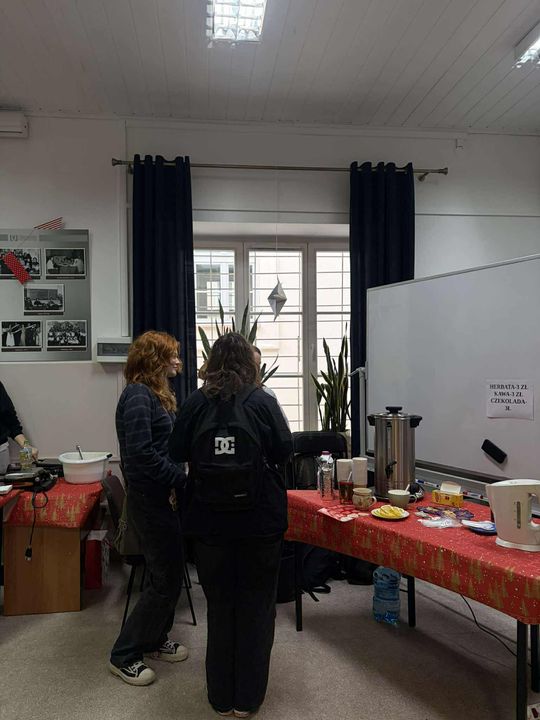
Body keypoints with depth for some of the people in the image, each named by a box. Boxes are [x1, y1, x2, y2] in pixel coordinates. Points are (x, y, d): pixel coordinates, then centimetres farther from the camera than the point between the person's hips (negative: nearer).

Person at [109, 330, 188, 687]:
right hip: (151, 500, -9)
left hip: (163, 497, 9)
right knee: (166, 579, 0)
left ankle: (156, 639, 37)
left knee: (167, 574, 19)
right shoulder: (138, 396, -18)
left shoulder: (156, 394, 12)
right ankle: (124, 656, 17)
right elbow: (141, 453, -25)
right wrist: (183, 478, -20)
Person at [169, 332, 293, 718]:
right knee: (256, 606, 14)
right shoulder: (263, 401, -10)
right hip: (261, 519, -1)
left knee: (220, 605, 16)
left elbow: (177, 453, 0)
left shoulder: (195, 403, -5)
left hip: (211, 521, 2)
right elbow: (284, 450, -6)